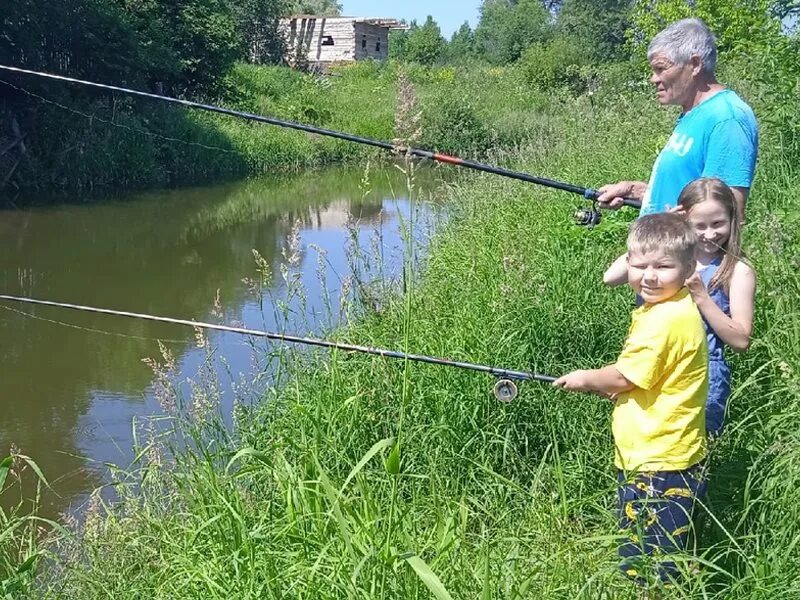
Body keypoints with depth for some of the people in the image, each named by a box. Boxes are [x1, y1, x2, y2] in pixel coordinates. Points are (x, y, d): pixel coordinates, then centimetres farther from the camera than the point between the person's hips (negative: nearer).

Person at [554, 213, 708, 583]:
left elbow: (626, 376, -18)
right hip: (651, 455, 11)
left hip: (659, 464, -11)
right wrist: (606, 385, 7)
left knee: (649, 568, -1)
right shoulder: (667, 308, 10)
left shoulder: (666, 319, -22)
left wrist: (586, 380, -1)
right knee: (636, 555, 20)